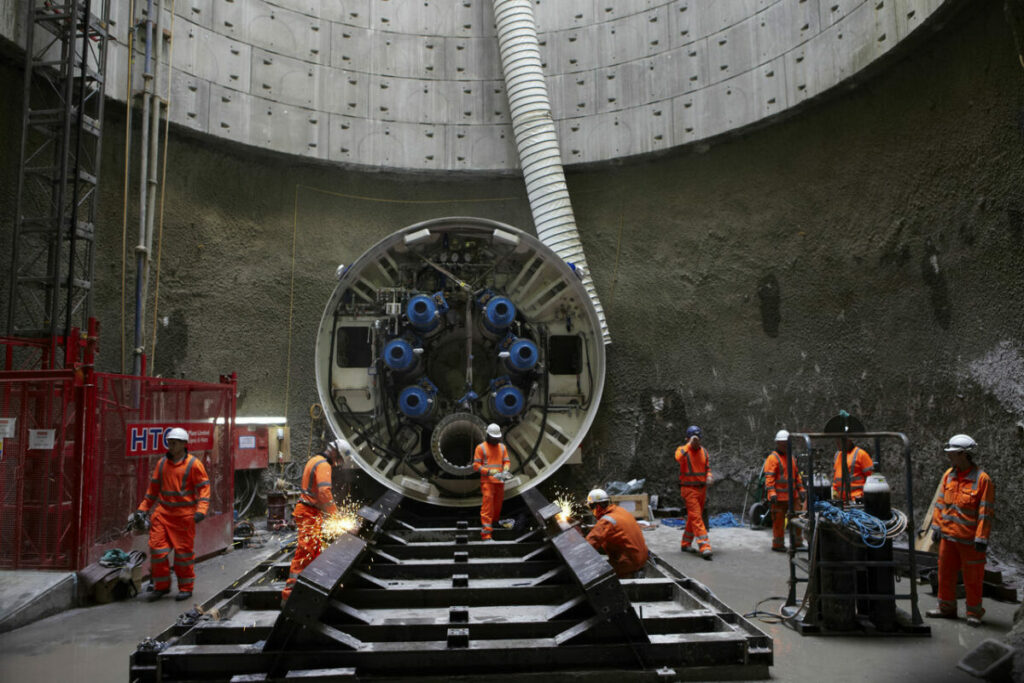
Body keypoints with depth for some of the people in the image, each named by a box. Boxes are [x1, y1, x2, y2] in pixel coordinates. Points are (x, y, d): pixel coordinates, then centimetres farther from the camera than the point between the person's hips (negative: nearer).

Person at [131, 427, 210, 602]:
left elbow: (204, 487, -6)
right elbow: (153, 488, 18)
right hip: (163, 513, 5)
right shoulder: (162, 463, 9)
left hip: (184, 515, -4)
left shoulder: (193, 463, -5)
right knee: (157, 548, 2)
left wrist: (201, 510, -17)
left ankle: (186, 587, 16)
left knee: (184, 550, 1)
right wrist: (142, 509, 14)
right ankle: (161, 586, 18)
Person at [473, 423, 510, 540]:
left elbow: (507, 461, 13)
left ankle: (492, 527, 26)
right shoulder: (481, 447, -2)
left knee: (497, 507, 11)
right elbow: (476, 465, -6)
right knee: (487, 506, -9)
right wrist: (490, 472, -17)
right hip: (487, 481, -5)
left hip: (500, 482, 5)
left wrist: (505, 471, -10)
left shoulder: (502, 447, 13)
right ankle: (486, 534, -10)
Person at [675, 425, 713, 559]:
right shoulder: (682, 450, -9)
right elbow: (679, 458, -33)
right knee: (696, 518, -12)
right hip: (689, 489, -6)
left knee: (693, 518, 14)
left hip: (702, 488, 6)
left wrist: (709, 476, -1)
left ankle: (685, 544, 27)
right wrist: (690, 444, -33)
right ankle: (704, 547, -16)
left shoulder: (703, 451, 9)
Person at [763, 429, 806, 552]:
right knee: (779, 520, -2)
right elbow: (769, 477, -14)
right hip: (779, 496, -7)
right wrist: (771, 493, -23)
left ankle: (797, 541, 22)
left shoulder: (790, 457, 18)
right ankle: (778, 545, 8)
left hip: (792, 495, 7)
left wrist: (801, 489, 17)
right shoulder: (773, 458, -7)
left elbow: (797, 475, 24)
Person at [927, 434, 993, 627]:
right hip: (948, 535, 6)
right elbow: (941, 503, 12)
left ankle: (974, 613, 21)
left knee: (972, 577, 5)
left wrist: (981, 538, -15)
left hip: (969, 538, -6)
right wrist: (937, 526, 10)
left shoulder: (982, 479, -13)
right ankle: (947, 608, 27)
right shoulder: (948, 475, 5)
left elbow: (986, 511, -13)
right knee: (945, 572, 13)